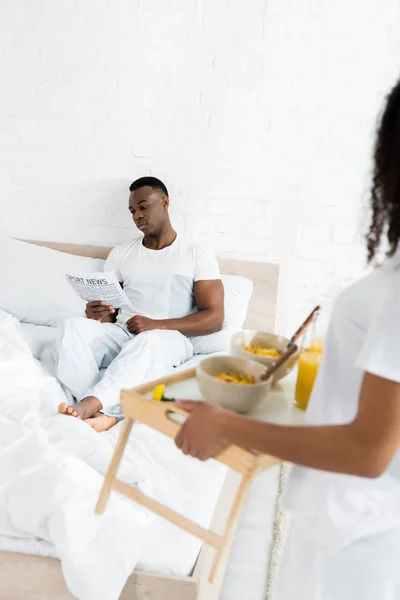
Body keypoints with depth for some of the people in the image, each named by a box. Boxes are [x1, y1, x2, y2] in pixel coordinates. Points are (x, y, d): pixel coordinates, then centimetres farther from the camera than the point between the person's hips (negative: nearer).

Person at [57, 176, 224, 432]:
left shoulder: (198, 255, 4)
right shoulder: (121, 253, 16)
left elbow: (214, 318, -4)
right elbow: (108, 313, 16)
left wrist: (156, 325, -15)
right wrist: (97, 313, -11)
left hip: (169, 339, -3)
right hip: (121, 334, 4)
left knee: (149, 342, -40)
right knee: (72, 327, -27)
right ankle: (104, 411, -40)